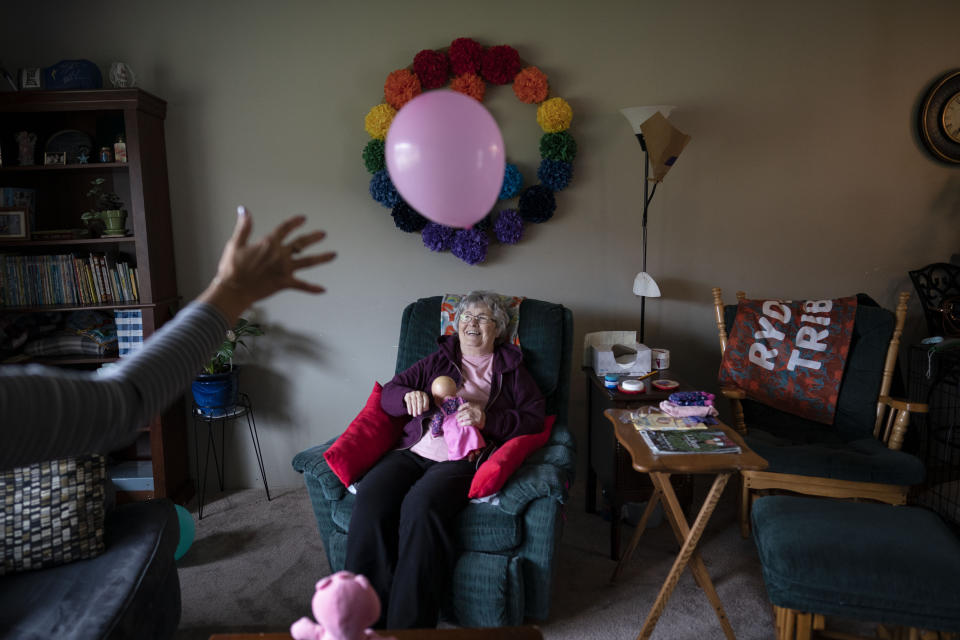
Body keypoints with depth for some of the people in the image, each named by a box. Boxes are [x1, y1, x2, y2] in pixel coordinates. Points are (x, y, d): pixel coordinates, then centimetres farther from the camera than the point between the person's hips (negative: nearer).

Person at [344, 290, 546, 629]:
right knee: (369, 497, -27)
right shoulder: (438, 359, 25)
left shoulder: (510, 368, 19)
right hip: (412, 450, 3)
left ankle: (407, 625, -24)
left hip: (461, 458, -3)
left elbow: (535, 418, 6)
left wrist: (487, 418, -10)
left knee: (421, 505, -34)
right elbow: (388, 393, 21)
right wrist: (408, 396, -3)